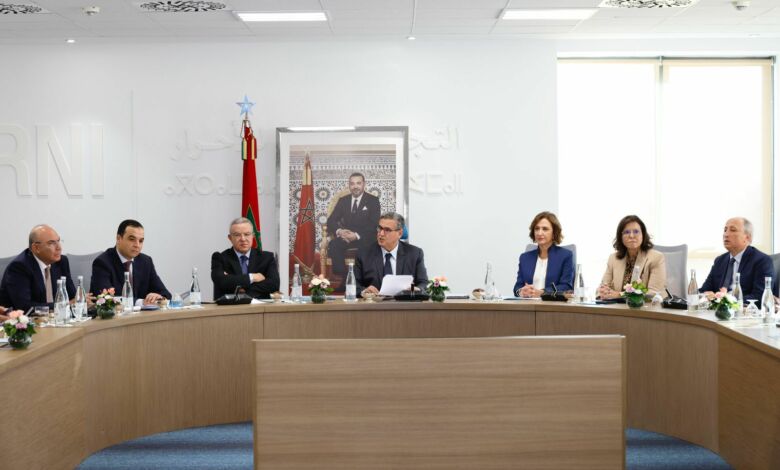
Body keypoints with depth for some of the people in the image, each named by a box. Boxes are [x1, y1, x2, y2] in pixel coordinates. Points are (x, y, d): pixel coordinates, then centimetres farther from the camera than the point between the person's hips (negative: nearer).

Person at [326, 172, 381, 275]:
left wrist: (357, 235, -22)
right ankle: (341, 276, -22)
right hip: (345, 237, 3)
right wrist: (339, 231, -16)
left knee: (365, 247, -37)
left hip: (365, 239, -3)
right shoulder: (343, 200, 15)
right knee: (333, 245, -30)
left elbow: (374, 224, -6)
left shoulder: (373, 200, 4)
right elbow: (331, 220, 8)